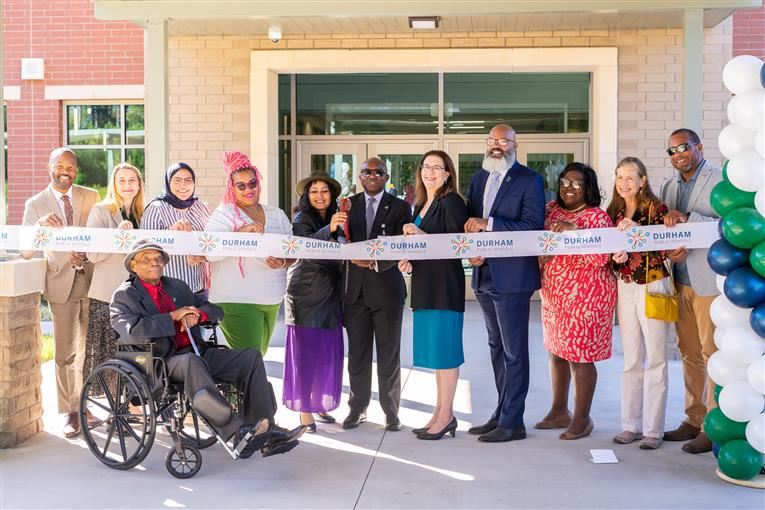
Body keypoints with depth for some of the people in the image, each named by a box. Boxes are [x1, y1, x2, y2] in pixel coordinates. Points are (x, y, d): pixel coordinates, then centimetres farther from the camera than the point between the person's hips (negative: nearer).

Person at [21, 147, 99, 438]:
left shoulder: (91, 197, 6)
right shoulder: (36, 204, 2)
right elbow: (25, 251, -5)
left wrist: (87, 253, -9)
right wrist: (40, 225, -24)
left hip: (92, 280, 1)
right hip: (61, 283, -1)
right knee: (65, 353, 3)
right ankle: (71, 412, 11)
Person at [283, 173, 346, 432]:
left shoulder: (337, 218, 13)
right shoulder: (301, 220, -4)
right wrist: (328, 229, -39)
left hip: (330, 294, 5)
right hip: (306, 292, -5)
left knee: (328, 351, 7)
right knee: (305, 350, -4)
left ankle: (320, 404, 19)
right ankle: (304, 410, 2)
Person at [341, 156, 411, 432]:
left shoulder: (400, 207, 2)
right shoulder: (348, 205, 10)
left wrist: (376, 262, -21)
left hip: (387, 288, -2)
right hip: (355, 288, 2)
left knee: (389, 353, 5)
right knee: (357, 352, 8)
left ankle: (391, 410, 15)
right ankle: (358, 408, 20)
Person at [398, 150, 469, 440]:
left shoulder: (452, 202, -8)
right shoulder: (421, 204, 17)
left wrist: (421, 235, -18)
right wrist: (408, 259, 4)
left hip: (446, 283, -8)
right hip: (424, 284, 9)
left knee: (445, 348, -4)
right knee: (434, 348, 11)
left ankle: (446, 415, 3)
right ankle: (441, 413, 18)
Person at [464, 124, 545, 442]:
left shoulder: (529, 180, -7)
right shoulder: (478, 178, 14)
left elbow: (533, 225, -17)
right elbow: (470, 222, 13)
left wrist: (488, 224, -21)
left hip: (512, 276, -7)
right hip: (484, 274, 7)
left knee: (514, 351, -1)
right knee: (497, 348, 16)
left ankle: (512, 422, 7)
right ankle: (501, 413, 27)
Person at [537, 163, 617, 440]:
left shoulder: (597, 217, -9)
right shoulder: (551, 210, 8)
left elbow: (600, 258, -19)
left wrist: (574, 231, -27)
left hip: (585, 297, -6)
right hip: (553, 295, 6)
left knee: (580, 356, -1)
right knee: (556, 352, 14)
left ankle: (582, 418, 13)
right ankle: (559, 411, 28)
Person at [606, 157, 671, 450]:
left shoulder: (656, 209, -7)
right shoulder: (613, 212, 8)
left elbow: (665, 249, -16)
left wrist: (637, 230, -25)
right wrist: (616, 258, -11)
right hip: (625, 287, 5)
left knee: (655, 360, 0)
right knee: (631, 360, 11)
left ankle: (653, 429, 7)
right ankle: (631, 425, 18)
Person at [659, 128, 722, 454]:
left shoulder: (722, 180, -6)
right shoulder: (668, 186, 14)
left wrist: (687, 218, -23)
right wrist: (669, 249, -7)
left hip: (710, 280, -6)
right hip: (680, 280, 7)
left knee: (713, 354, -2)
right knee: (689, 354, 13)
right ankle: (694, 420, 22)